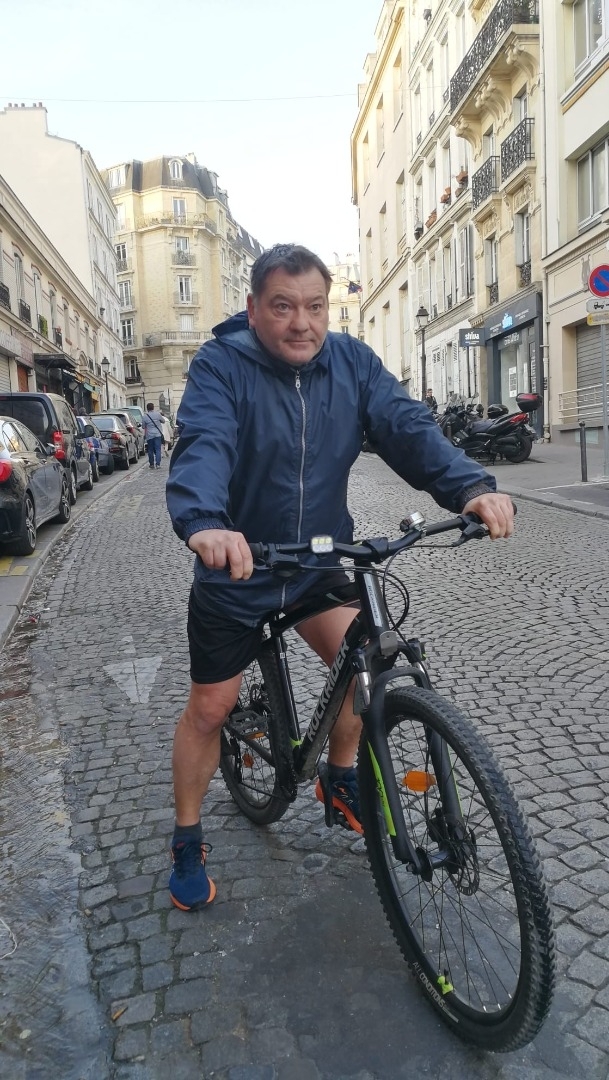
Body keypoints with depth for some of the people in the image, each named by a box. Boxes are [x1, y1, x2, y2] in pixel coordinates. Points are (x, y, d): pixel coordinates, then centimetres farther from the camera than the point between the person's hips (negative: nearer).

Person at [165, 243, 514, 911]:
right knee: (210, 708, 6)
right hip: (237, 568, -3)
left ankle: (341, 783, 23)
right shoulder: (220, 366, -16)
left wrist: (472, 486, -35)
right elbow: (203, 447, -34)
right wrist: (204, 522, -55)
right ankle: (187, 842, 29)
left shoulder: (352, 362, -5)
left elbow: (406, 426, -17)